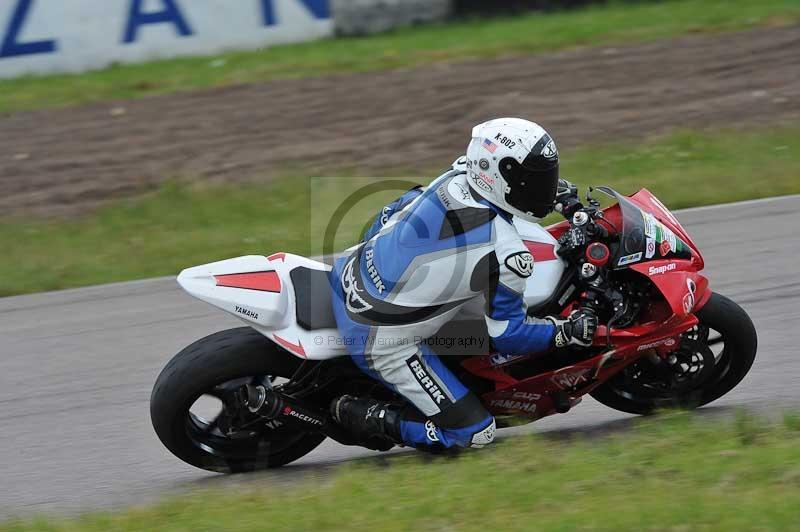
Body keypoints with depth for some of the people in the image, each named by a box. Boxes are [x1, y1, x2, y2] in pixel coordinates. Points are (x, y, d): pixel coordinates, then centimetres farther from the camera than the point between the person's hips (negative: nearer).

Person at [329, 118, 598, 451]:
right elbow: (506, 334, -14)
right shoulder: (506, 254, -24)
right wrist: (568, 331, -3)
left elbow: (393, 213, 15)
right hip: (384, 342, -8)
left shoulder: (457, 176, -4)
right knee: (476, 434, -4)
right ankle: (367, 417, -1)